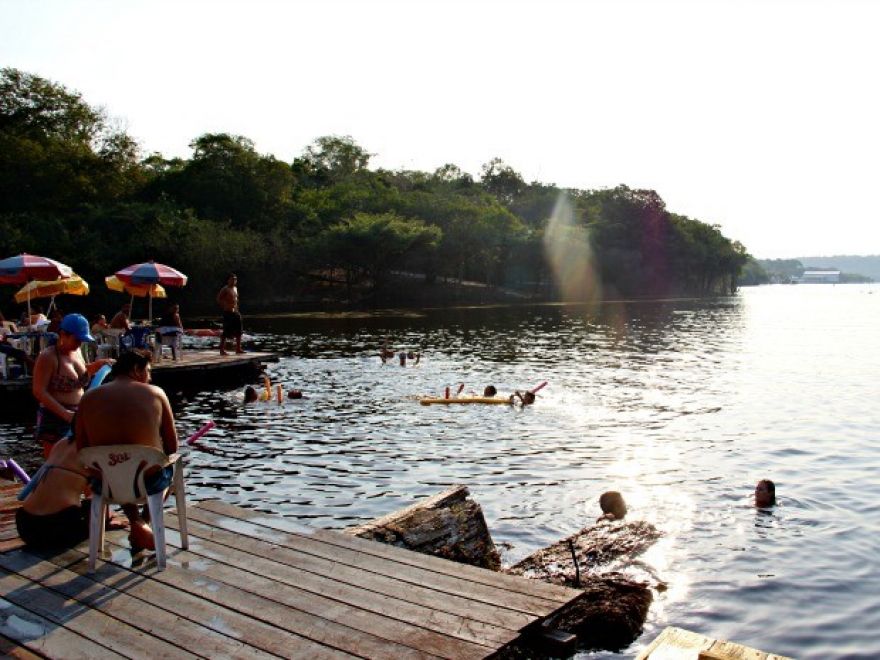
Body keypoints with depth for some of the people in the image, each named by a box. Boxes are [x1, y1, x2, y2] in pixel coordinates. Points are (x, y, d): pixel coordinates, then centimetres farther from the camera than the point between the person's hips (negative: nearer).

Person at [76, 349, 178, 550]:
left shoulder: (89, 398, -1)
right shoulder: (155, 393, -7)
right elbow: (172, 446, -3)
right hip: (150, 482, -3)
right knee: (171, 464, 32)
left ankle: (137, 524, 26)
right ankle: (144, 522, 18)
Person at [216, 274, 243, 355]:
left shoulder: (235, 288, 15)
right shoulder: (225, 289, -8)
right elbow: (218, 299, -12)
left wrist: (236, 308, 15)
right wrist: (225, 307, -16)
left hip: (235, 312, 8)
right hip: (228, 313, -8)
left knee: (238, 332, 9)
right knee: (226, 332, -7)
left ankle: (238, 349, 17)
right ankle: (222, 349, -1)